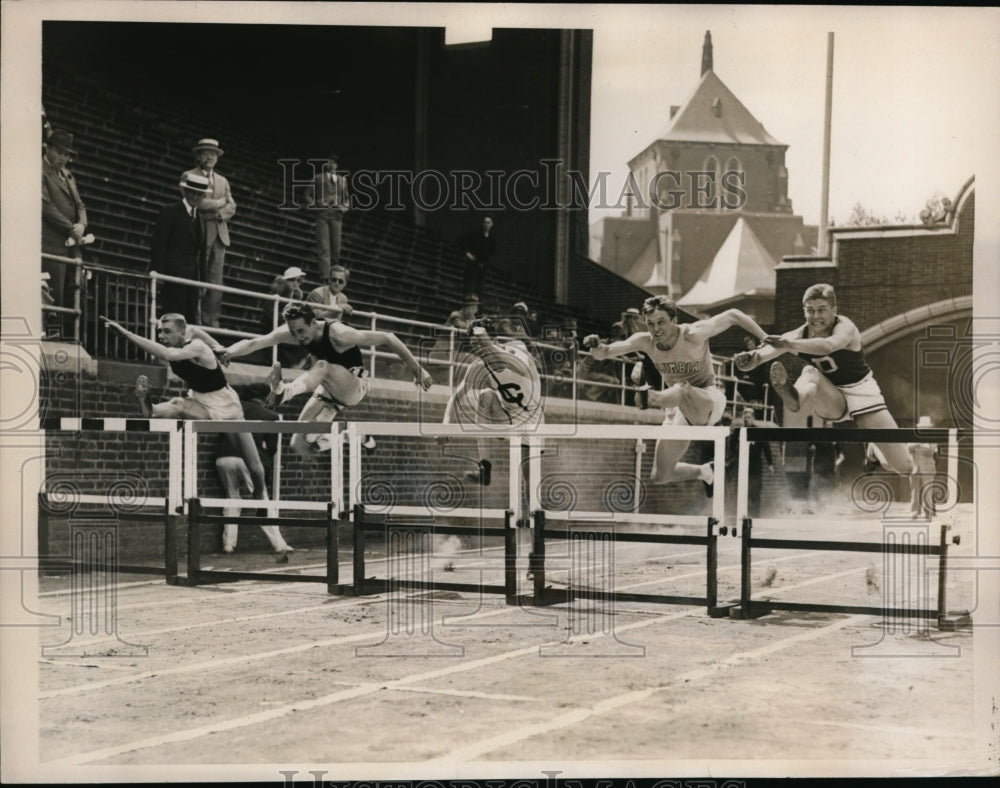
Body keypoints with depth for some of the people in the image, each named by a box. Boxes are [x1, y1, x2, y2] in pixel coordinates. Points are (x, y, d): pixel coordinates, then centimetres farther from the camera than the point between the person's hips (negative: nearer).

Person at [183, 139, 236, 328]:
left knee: (215, 279, -2)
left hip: (219, 233, 5)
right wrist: (219, 202, -4)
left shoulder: (223, 181, 22)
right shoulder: (189, 176, 4)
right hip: (199, 233, -5)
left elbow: (231, 207, 12)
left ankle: (211, 320, -3)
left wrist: (219, 214, -7)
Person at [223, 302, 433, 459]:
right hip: (329, 391, 7)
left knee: (323, 366, -40)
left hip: (355, 386, -7)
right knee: (299, 445, -5)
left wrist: (418, 370, -24)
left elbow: (388, 338, -25)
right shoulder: (292, 331, -13)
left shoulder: (338, 334, -29)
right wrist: (222, 353, -38)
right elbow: (253, 343, -19)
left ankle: (285, 390, -62)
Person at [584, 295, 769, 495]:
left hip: (708, 402, -6)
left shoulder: (693, 335, -20)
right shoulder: (645, 341, -7)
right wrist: (596, 346, -28)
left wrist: (767, 340, -12)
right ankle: (704, 472, 34)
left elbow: (733, 315, -12)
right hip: (679, 409, 6)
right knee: (660, 477, 10)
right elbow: (604, 353, -5)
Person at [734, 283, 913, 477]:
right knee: (810, 373, -32)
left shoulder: (845, 327, -23)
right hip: (831, 399, 2)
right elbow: (772, 347, -36)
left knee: (904, 467, -9)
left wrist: (790, 345, -64)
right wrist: (755, 357, -60)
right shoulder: (800, 335, -14)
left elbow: (829, 346, -48)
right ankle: (792, 397, -63)